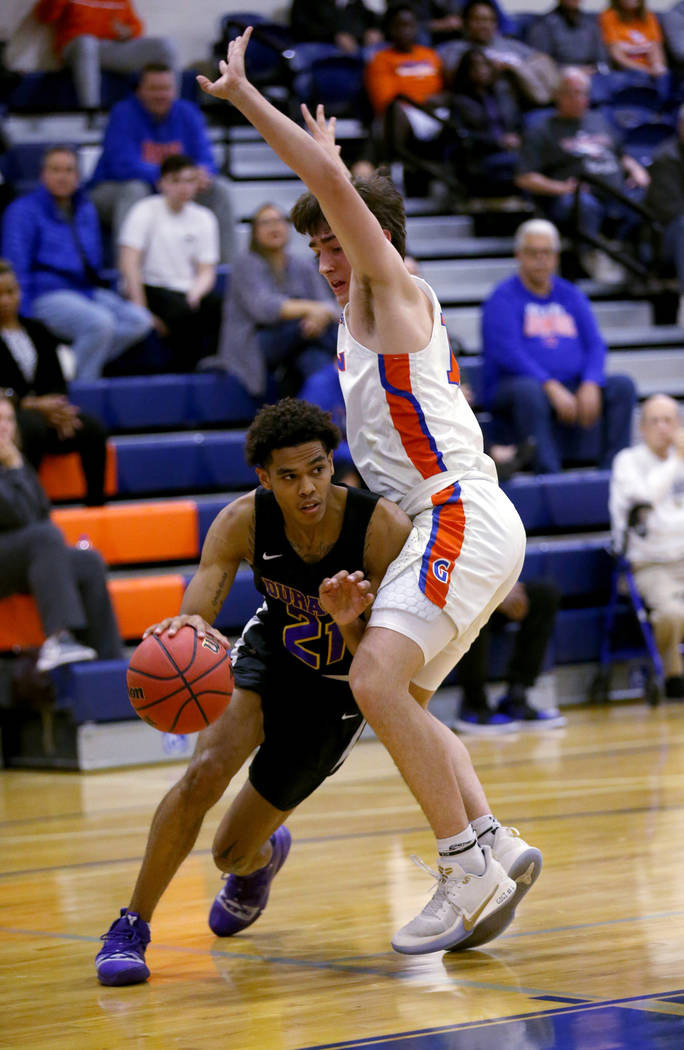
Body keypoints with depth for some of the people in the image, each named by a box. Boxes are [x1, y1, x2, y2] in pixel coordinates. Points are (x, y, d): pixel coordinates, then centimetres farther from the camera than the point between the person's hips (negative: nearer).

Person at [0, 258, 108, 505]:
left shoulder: (37, 331, 18)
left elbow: (56, 380, 14)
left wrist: (56, 406, -9)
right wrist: (33, 406, -20)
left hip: (42, 410, 5)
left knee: (93, 429, -21)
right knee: (33, 426, -39)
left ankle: (95, 504, -20)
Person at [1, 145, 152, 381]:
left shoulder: (86, 210, 20)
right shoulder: (24, 210, 0)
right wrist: (24, 314, -16)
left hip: (87, 290, 7)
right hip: (47, 294, -7)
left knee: (139, 321, -18)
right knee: (101, 323, -34)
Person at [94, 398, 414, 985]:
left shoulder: (384, 528, -31)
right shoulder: (243, 523, -26)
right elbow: (193, 618, -33)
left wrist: (349, 622, -50)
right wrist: (185, 630, -58)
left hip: (341, 688, -1)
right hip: (270, 652, 1)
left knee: (232, 852, 1)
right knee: (205, 772, -30)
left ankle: (260, 856, 43)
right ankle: (132, 927, -10)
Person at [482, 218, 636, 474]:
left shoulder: (572, 296, 17)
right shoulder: (503, 299, -1)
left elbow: (595, 345, 7)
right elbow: (509, 354, -14)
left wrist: (591, 384, -15)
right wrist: (551, 387, -25)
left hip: (572, 388, 5)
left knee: (622, 385, -17)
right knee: (529, 390, -39)